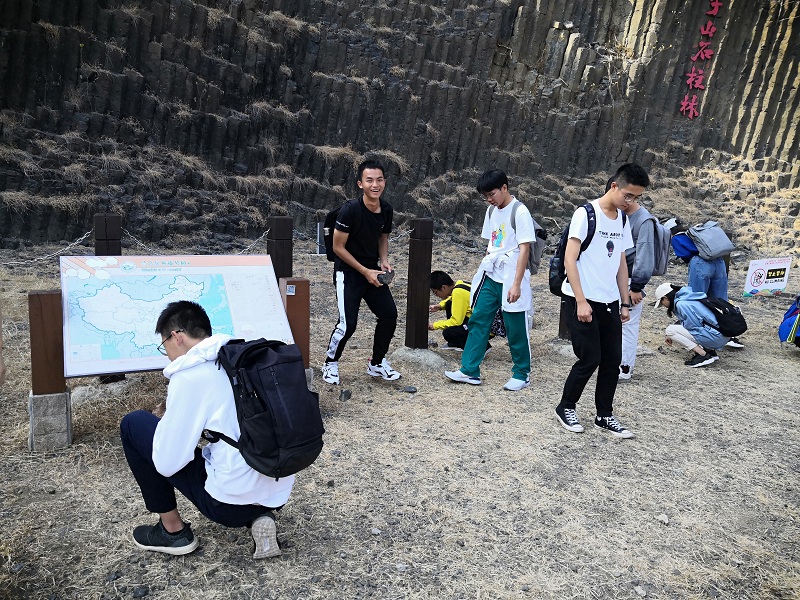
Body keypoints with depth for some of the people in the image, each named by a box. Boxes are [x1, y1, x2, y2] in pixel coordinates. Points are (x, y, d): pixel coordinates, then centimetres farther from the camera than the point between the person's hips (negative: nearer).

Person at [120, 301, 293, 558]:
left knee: (133, 425, 6)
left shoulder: (189, 375, -13)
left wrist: (166, 422, 9)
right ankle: (260, 516, 14)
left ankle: (173, 530, 15)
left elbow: (167, 463, -9)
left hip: (233, 503, -7)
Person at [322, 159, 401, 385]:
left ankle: (377, 363, 19)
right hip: (348, 273, -6)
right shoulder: (350, 210, -21)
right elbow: (338, 247, -16)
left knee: (389, 314, 0)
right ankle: (330, 363, 16)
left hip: (372, 271, 6)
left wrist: (384, 262, -2)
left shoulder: (386, 210, -3)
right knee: (348, 323, -11)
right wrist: (365, 272, -16)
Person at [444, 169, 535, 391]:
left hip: (510, 279, -7)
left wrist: (516, 284, -19)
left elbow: (524, 249, -15)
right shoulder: (492, 211, 12)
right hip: (490, 276, 7)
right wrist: (485, 269, 13)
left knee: (515, 329, 3)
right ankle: (469, 371, 12)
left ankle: (522, 374, 19)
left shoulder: (519, 211, -11)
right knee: (478, 321, 5)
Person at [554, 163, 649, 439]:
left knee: (612, 360, 8)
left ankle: (604, 416, 21)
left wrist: (625, 302, 14)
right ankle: (566, 408, 17)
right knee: (590, 360, -4)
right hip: (583, 301, -7)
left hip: (609, 302, 7)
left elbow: (621, 263, 17)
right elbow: (569, 259, -14)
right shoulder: (586, 214, -10)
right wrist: (581, 301, -18)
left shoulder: (623, 220, 11)